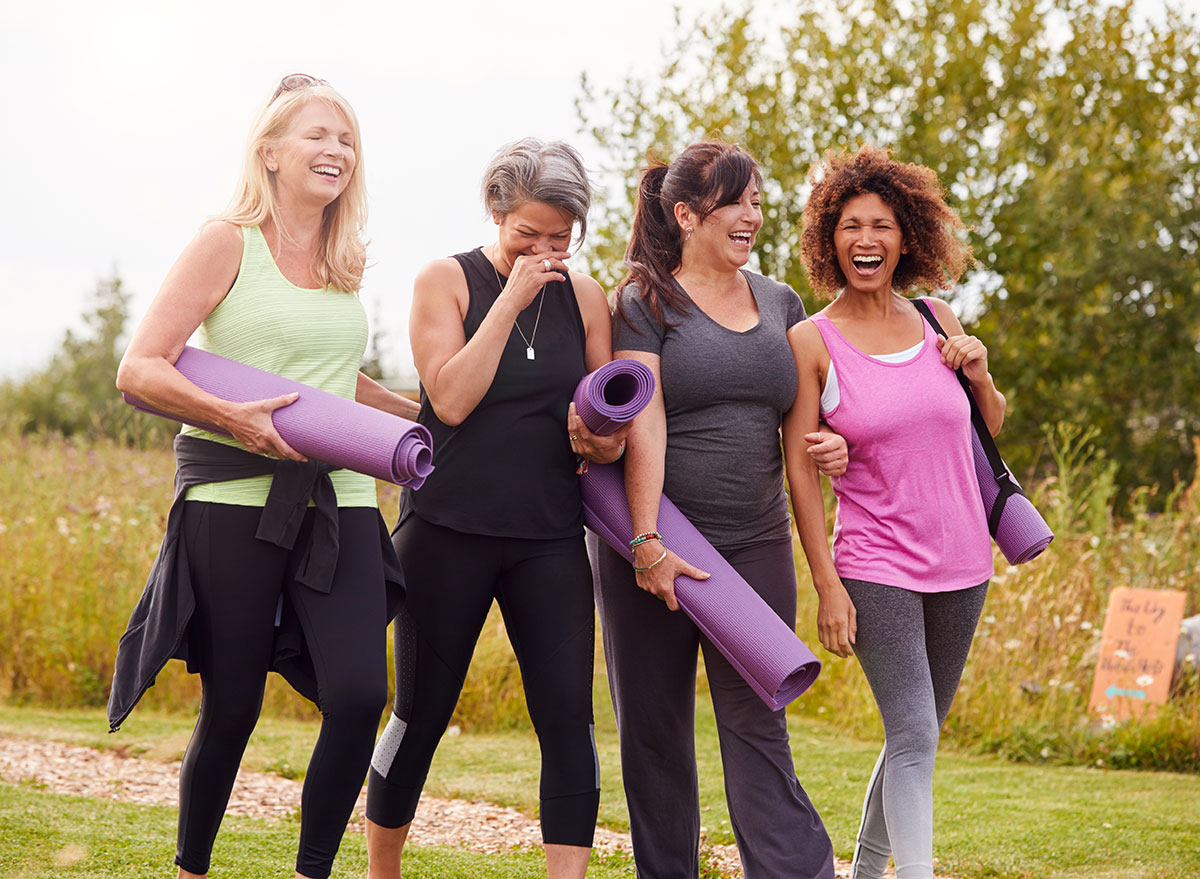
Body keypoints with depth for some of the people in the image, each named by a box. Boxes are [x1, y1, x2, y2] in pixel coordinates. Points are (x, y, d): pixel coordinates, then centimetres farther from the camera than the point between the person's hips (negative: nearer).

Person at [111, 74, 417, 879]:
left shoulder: (344, 261, 16)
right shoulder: (229, 244, -1)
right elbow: (139, 369, -7)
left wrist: (427, 415, 28)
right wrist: (232, 417, -20)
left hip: (339, 498, 5)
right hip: (236, 499, -4)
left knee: (360, 694, -12)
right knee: (231, 711, 0)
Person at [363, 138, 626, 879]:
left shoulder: (585, 298, 9)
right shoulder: (447, 281, -1)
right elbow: (451, 399, -14)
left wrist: (600, 439, -9)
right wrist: (512, 298, -15)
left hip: (550, 539, 3)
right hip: (449, 531, -3)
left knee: (569, 716, -7)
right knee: (422, 713, 5)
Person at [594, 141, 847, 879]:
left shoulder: (781, 303, 13)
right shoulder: (646, 305, -1)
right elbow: (644, 426, -11)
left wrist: (833, 444, -3)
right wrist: (647, 542, -20)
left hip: (757, 546, 3)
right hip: (657, 547, -3)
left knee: (756, 723, -2)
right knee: (654, 727, 5)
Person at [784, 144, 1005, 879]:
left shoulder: (937, 319, 5)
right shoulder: (813, 341, -7)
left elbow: (993, 426, 17)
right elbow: (799, 468, -7)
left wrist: (980, 372, -4)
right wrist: (826, 584, -11)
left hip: (960, 561, 5)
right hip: (876, 566, -5)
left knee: (916, 736, 14)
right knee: (915, 736, -15)